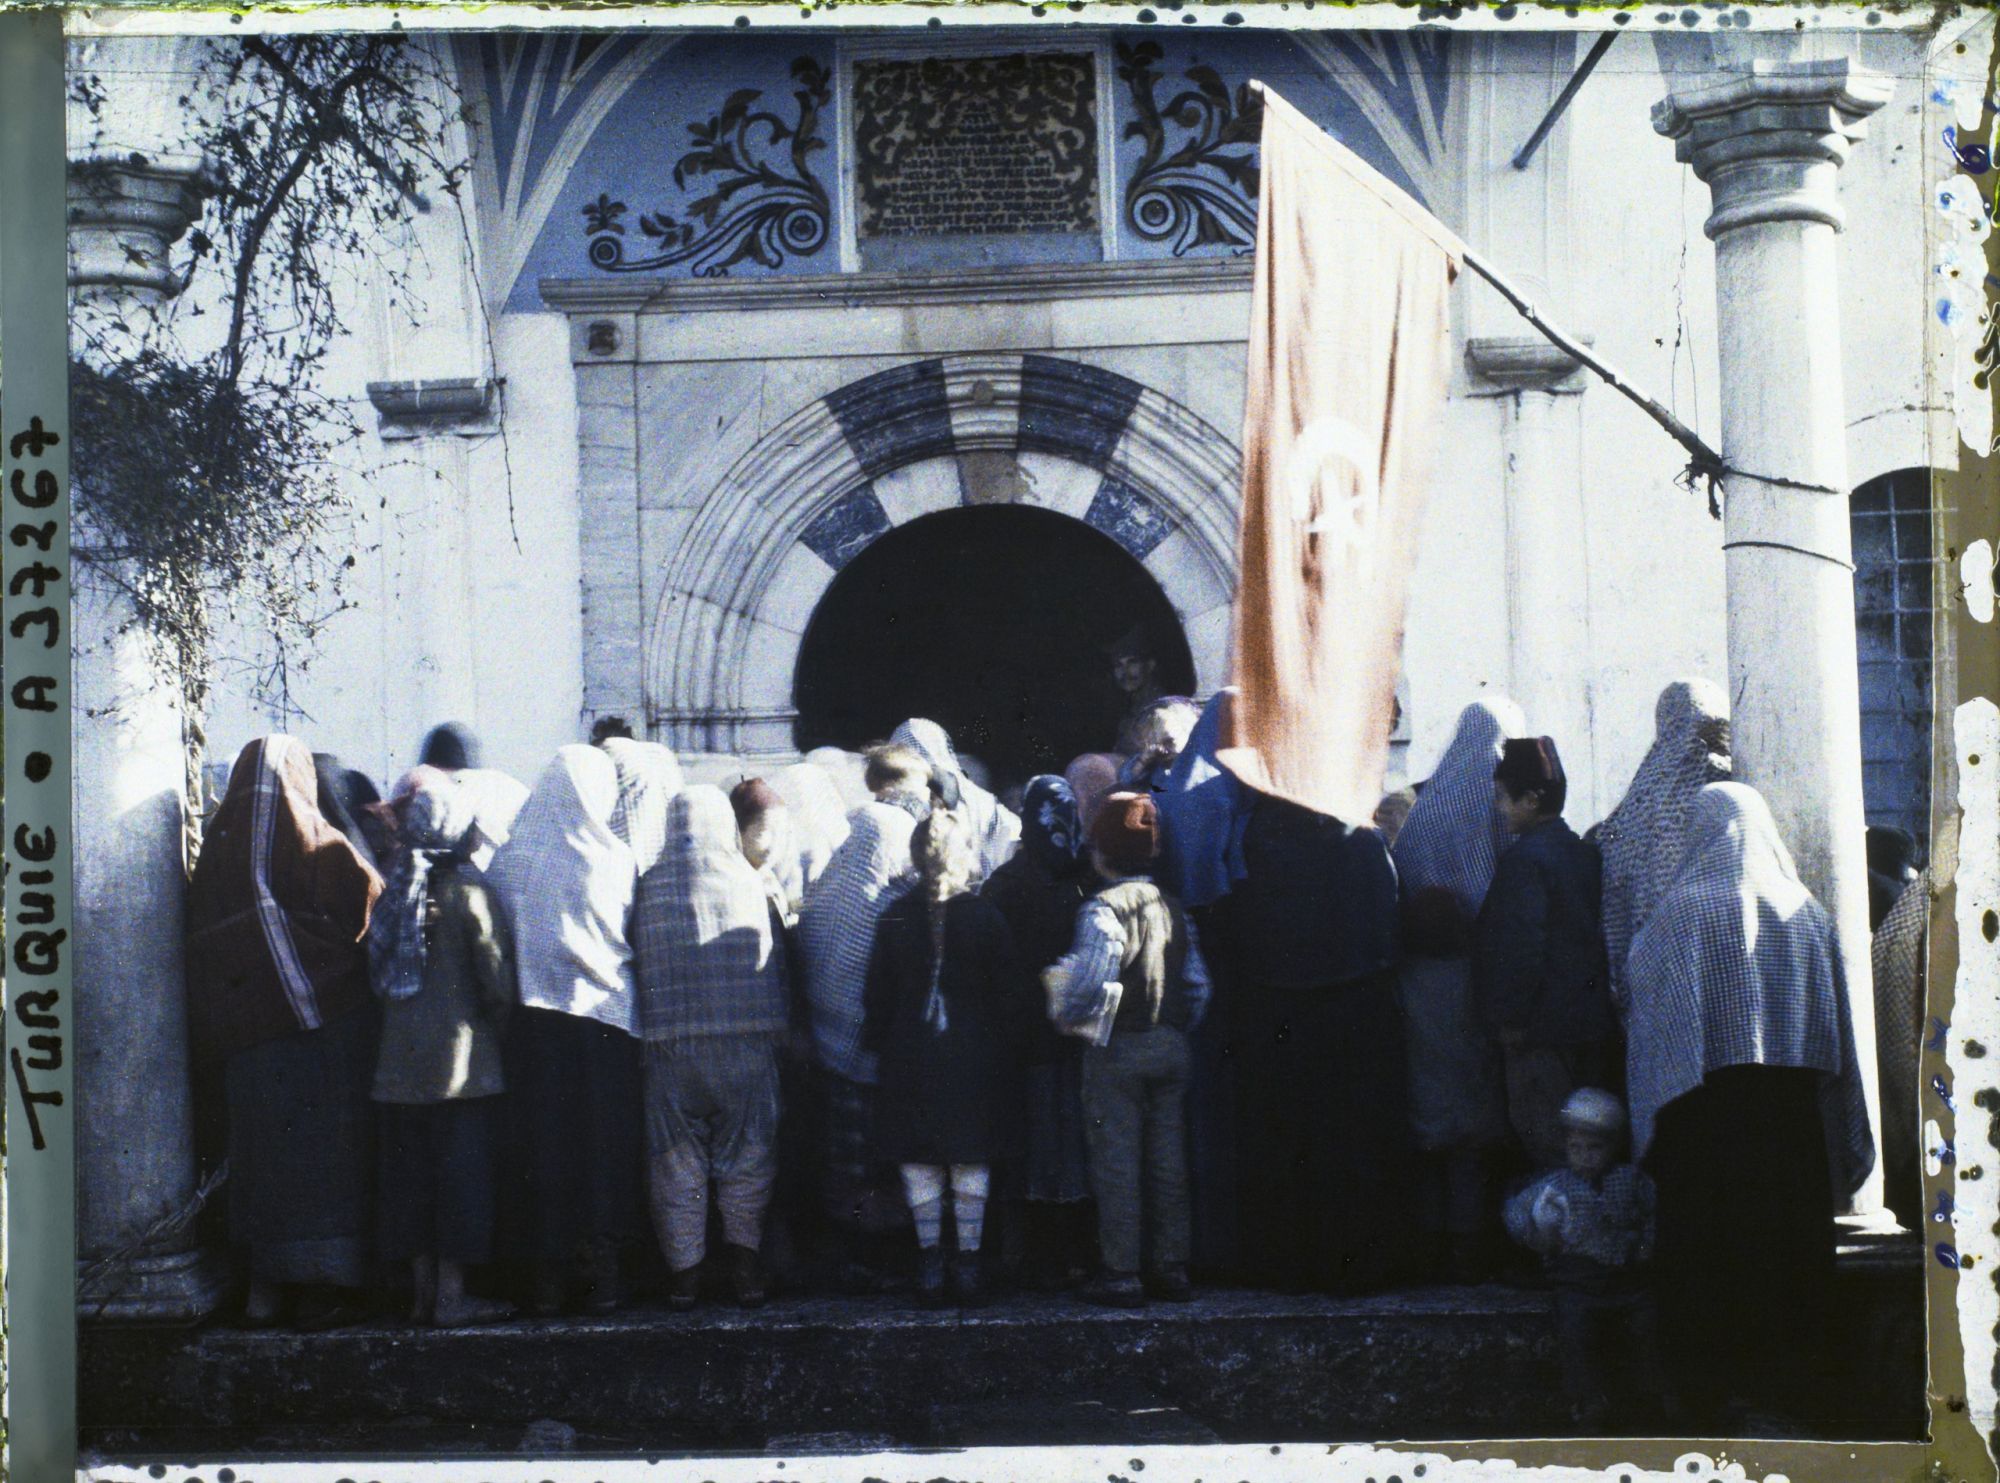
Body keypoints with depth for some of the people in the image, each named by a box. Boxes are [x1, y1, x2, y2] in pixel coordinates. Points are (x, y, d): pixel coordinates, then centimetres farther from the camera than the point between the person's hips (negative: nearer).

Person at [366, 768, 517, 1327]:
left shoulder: (394, 885, 4)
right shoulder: (468, 888, -11)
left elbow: (377, 968, 9)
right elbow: (497, 980, -11)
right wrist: (497, 1028, 6)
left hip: (399, 1060, 6)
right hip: (460, 1057, -6)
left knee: (411, 1172, 10)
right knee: (462, 1171, 0)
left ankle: (421, 1290, 15)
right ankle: (452, 1295, 0)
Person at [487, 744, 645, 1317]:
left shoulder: (513, 857, 0)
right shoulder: (616, 859, -4)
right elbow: (636, 941, 2)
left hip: (533, 1020, 1)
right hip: (604, 1017, -1)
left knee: (541, 1141, 5)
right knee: (603, 1139, 5)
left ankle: (548, 1277, 6)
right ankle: (601, 1269, 3)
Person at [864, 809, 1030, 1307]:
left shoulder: (896, 919, -2)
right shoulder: (985, 917, -6)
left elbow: (879, 994, 3)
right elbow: (1011, 992, -3)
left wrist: (878, 1043, 13)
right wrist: (1007, 1043, 7)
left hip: (912, 1057, 1)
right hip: (975, 1056, -1)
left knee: (919, 1165, 7)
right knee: (971, 1163, 6)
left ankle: (930, 1264, 6)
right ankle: (968, 1261, 6)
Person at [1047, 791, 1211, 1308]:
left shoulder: (1103, 909, -14)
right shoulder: (1171, 907, 6)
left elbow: (1089, 981, -22)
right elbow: (1197, 980, 8)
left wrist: (1066, 1012, -4)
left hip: (1117, 1050, -6)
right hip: (1171, 1047, 6)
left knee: (1116, 1162, -1)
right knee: (1168, 1160, 11)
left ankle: (1121, 1272, 1)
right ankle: (1171, 1266, 16)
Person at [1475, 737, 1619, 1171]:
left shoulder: (1524, 858, -16)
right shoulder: (1585, 853, 10)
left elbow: (1521, 945, -22)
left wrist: (1510, 1018, -14)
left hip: (1540, 1031, -9)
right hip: (1590, 1020, 9)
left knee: (1545, 1143, -4)